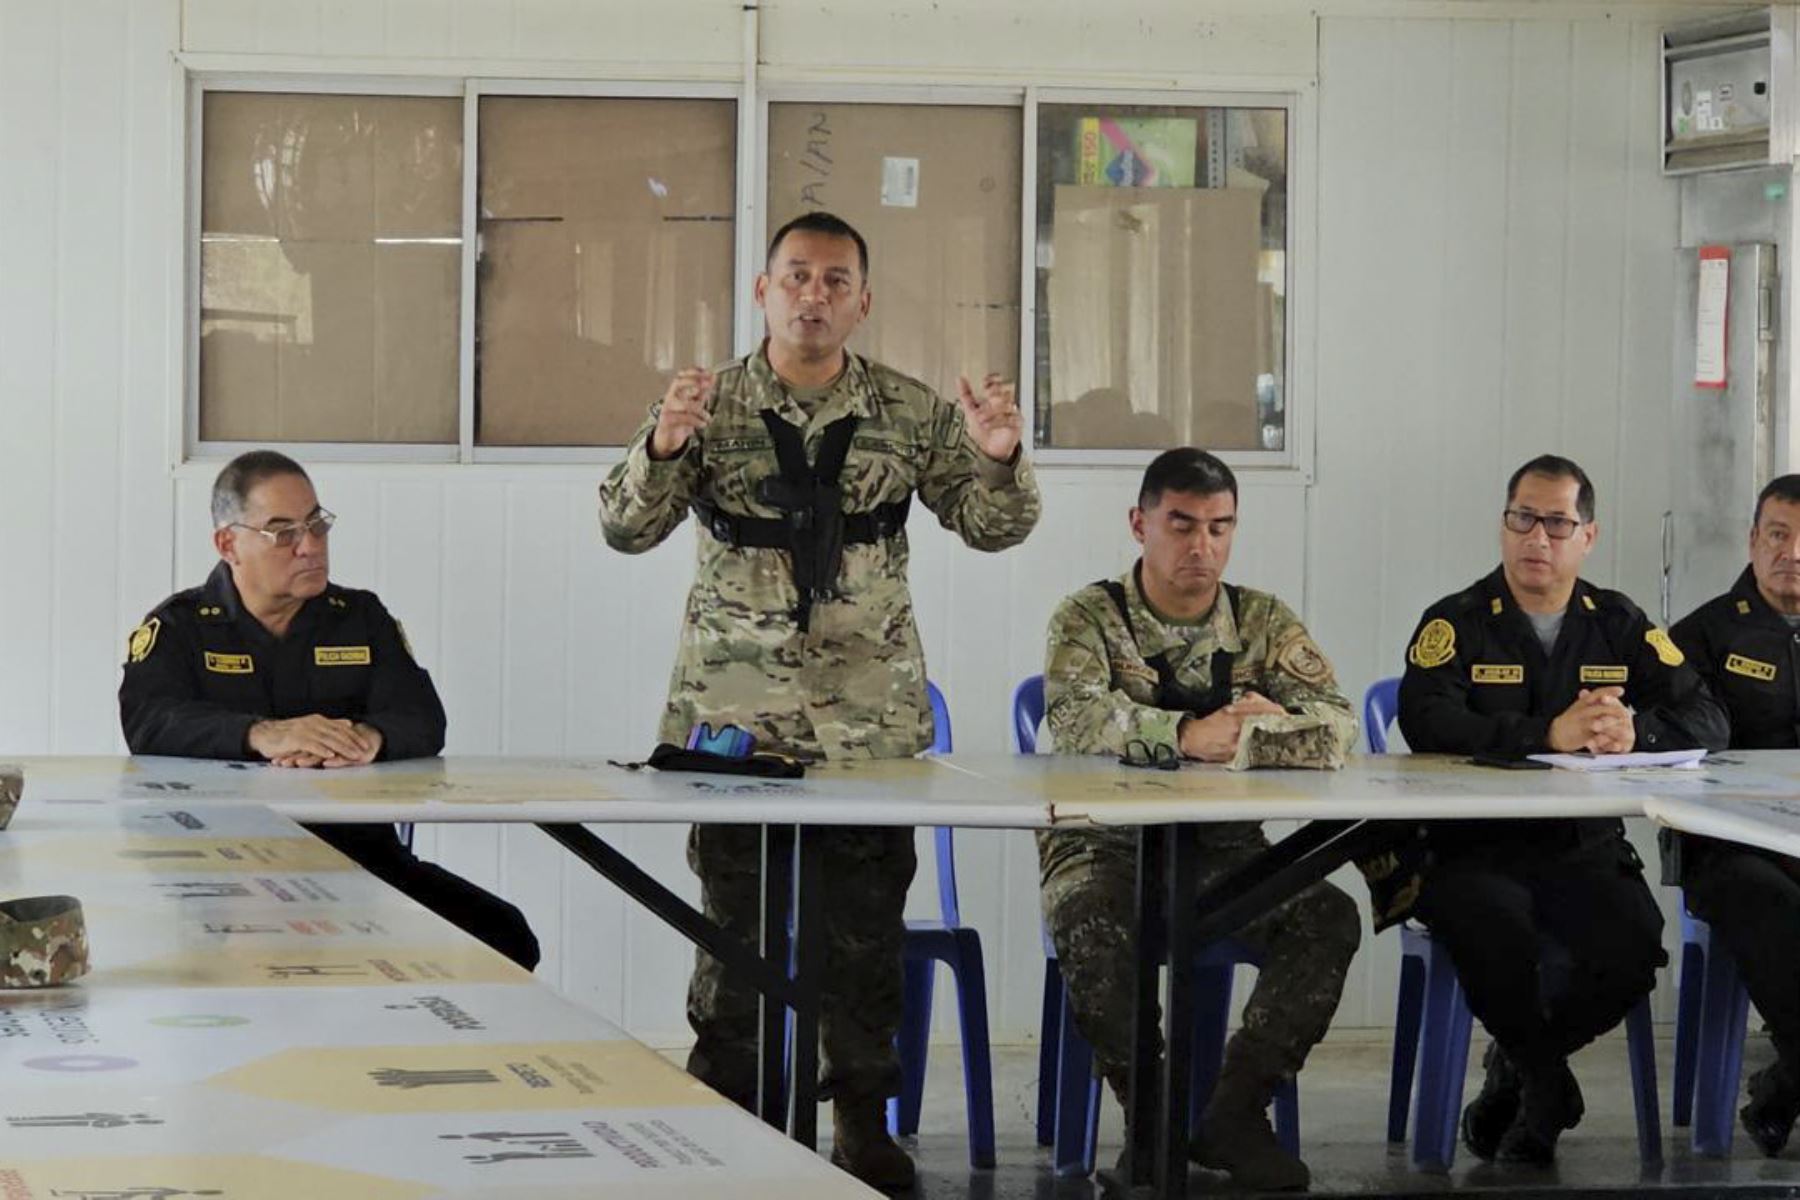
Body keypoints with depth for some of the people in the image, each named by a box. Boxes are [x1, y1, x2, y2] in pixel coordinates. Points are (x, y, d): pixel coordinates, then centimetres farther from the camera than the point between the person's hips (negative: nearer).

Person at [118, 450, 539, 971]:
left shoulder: (361, 618, 17)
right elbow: (149, 723, -12)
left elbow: (424, 721, 1)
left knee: (504, 935, -18)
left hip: (361, 855, 3)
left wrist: (367, 739, -24)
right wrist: (263, 736, -30)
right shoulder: (178, 627, 8)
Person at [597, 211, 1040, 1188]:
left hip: (869, 712, 1)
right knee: (734, 921, 1)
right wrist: (662, 446, -24)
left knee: (868, 924, 2)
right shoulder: (710, 406, 2)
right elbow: (626, 528, -4)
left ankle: (865, 1121, 11)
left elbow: (992, 525, 7)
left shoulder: (911, 413, 6)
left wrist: (996, 458, -14)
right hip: (734, 706, -1)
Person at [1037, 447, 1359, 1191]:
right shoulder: (1090, 618, -2)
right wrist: (1185, 734, -39)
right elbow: (1074, 716, -23)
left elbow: (1337, 729, -7)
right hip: (1105, 845, -3)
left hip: (1223, 849, 3)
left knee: (1330, 919, -23)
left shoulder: (1265, 622, 7)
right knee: (1091, 931, -35)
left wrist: (1254, 732, -27)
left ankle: (1236, 1111, -12)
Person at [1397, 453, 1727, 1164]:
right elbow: (1427, 723, -18)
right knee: (1495, 927, -35)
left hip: (1584, 851, 3)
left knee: (1634, 941, -26)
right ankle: (1544, 1081, -2)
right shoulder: (1457, 624, 2)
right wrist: (1550, 734, -30)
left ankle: (1517, 1069, 5)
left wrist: (1635, 733, -20)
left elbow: (1707, 720, 4)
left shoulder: (1619, 626, 14)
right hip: (1470, 850, -3)